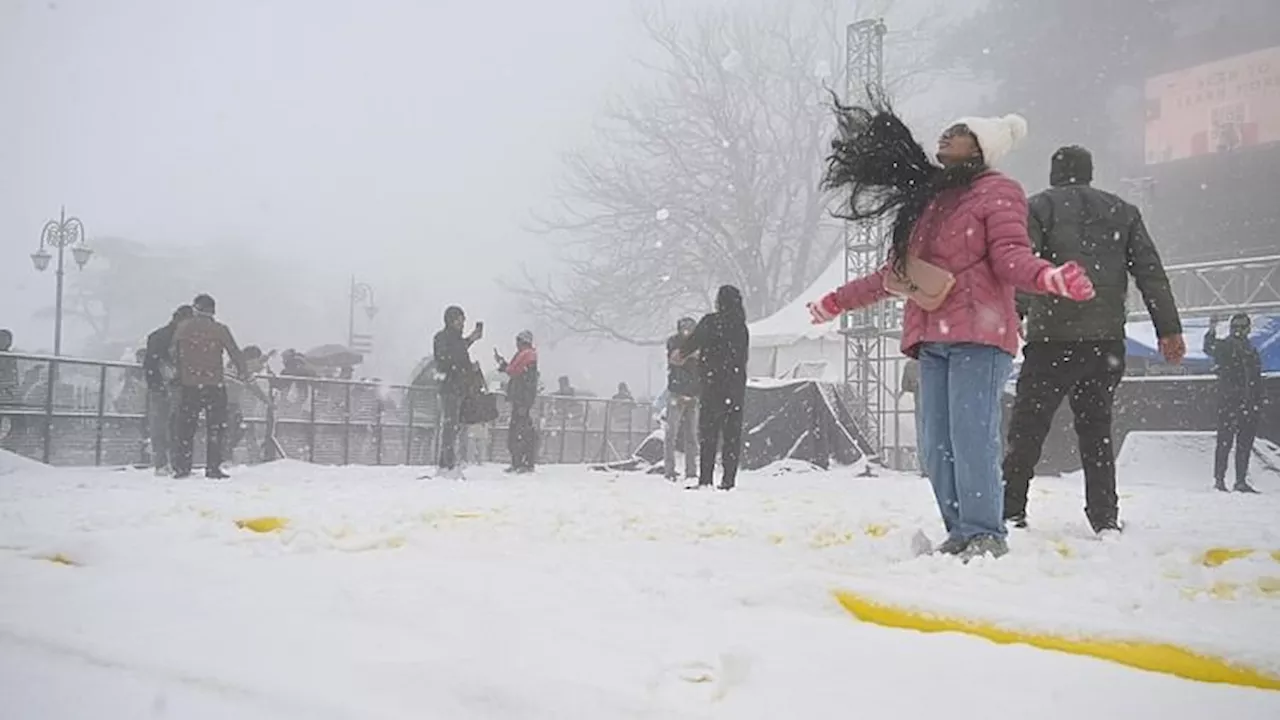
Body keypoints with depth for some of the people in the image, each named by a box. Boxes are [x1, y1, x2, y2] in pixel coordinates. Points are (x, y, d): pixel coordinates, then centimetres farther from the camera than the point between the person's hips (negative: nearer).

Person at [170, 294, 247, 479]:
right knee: (216, 427, 5)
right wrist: (244, 373, 16)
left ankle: (182, 467, 11)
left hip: (188, 384, 2)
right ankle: (213, 468, 2)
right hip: (214, 384, -2)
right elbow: (235, 353, 1)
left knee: (186, 426, 11)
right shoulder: (220, 329, -5)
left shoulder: (182, 327, 2)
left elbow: (172, 353, 10)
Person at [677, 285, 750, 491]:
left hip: (713, 383, -5)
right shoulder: (742, 327, 11)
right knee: (732, 434, 6)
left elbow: (693, 341, -1)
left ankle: (705, 479, -6)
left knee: (708, 432, -2)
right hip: (737, 385, 5)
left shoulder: (711, 322, -8)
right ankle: (729, 479, 5)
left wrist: (681, 354, 23)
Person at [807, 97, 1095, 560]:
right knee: (939, 447, 2)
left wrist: (1048, 277, -31)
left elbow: (1010, 256, -9)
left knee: (972, 439, -14)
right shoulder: (927, 199, 23)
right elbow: (898, 271, 29)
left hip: (978, 335, -7)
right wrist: (839, 301, 35)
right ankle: (959, 534, 6)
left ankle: (985, 536, -7)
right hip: (931, 339, 7)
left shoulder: (997, 192, 4)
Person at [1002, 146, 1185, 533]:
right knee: (1096, 429, 12)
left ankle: (1011, 510, -1)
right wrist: (1169, 330, 7)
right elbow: (1151, 272, 9)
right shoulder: (1123, 212, 15)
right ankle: (1105, 519, 9)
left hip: (1053, 340, -4)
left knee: (1026, 427, 2)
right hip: (1107, 342, 4)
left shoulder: (1039, 207, 4)